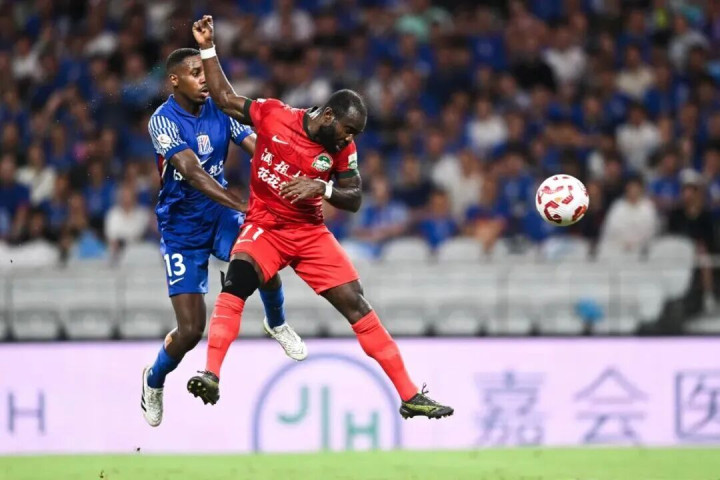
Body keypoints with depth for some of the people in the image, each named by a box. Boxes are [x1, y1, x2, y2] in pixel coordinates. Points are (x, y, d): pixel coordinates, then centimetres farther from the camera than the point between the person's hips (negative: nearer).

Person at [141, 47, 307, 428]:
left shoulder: (219, 111, -3)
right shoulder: (163, 120, -18)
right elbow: (192, 173, -31)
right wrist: (244, 206, -42)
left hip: (220, 214, 3)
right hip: (181, 228, -3)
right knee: (191, 330, -9)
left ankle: (276, 324, 3)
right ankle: (154, 381, 25)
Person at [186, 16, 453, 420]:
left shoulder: (342, 150, -6)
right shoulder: (273, 115, -12)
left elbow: (355, 199, -3)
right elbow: (225, 98, 1)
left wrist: (323, 189, -22)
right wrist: (208, 48, -3)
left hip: (310, 233, 3)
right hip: (264, 227, -3)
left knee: (357, 305, -3)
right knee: (238, 279, -34)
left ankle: (410, 396, 2)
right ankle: (211, 375, -39)